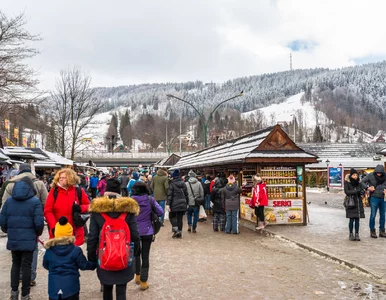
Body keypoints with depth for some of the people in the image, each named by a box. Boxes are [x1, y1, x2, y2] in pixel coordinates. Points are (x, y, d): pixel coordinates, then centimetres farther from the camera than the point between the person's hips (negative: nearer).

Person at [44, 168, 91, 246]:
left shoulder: (79, 191, 1)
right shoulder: (54, 191, 0)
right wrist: (53, 226, -17)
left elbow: (88, 206, 10)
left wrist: (80, 208, -13)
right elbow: (48, 211, -4)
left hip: (75, 232, 0)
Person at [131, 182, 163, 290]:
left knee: (136, 253, 22)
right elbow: (160, 212, -8)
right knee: (145, 256, 7)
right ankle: (143, 281, 11)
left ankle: (138, 276, 33)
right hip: (147, 231, -1)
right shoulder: (150, 200, -8)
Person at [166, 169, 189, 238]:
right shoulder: (183, 183, 9)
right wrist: (186, 203, 19)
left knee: (172, 216, 11)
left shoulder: (172, 184, -8)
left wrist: (168, 204, -13)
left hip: (174, 204, -5)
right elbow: (186, 194, 12)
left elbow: (169, 195, -13)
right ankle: (179, 233, 11)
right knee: (180, 218, 9)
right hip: (182, 204, 5)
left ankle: (175, 229, -5)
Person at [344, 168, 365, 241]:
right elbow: (347, 191, -15)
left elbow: (362, 191, 8)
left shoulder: (358, 182, 7)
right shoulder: (347, 182, -5)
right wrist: (357, 191, -23)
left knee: (357, 219, 5)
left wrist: (362, 192, -16)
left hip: (358, 203, 4)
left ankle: (357, 234, 11)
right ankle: (351, 234, 9)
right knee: (352, 219, -2)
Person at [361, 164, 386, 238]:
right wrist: (367, 188, -18)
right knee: (373, 215, -3)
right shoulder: (371, 176, -8)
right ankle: (372, 231, 9)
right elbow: (362, 182, -5)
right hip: (374, 198, -4)